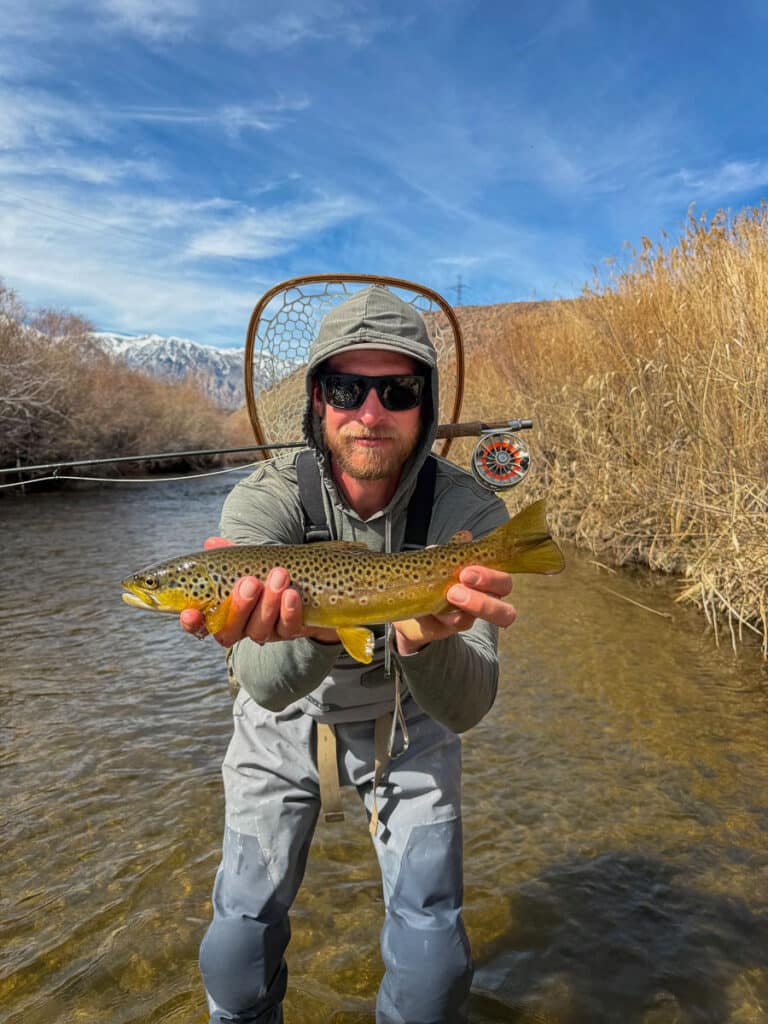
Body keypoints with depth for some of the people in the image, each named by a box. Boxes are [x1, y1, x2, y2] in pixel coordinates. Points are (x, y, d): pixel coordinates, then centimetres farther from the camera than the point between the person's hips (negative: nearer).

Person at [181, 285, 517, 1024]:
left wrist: (425, 643, -50)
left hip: (407, 718, 1)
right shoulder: (264, 499, -25)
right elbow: (265, 686, -34)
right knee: (242, 935, 5)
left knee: (431, 953, 1)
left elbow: (465, 708, -28)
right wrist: (308, 634, -56)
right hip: (287, 718, 0)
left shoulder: (469, 513, -25)